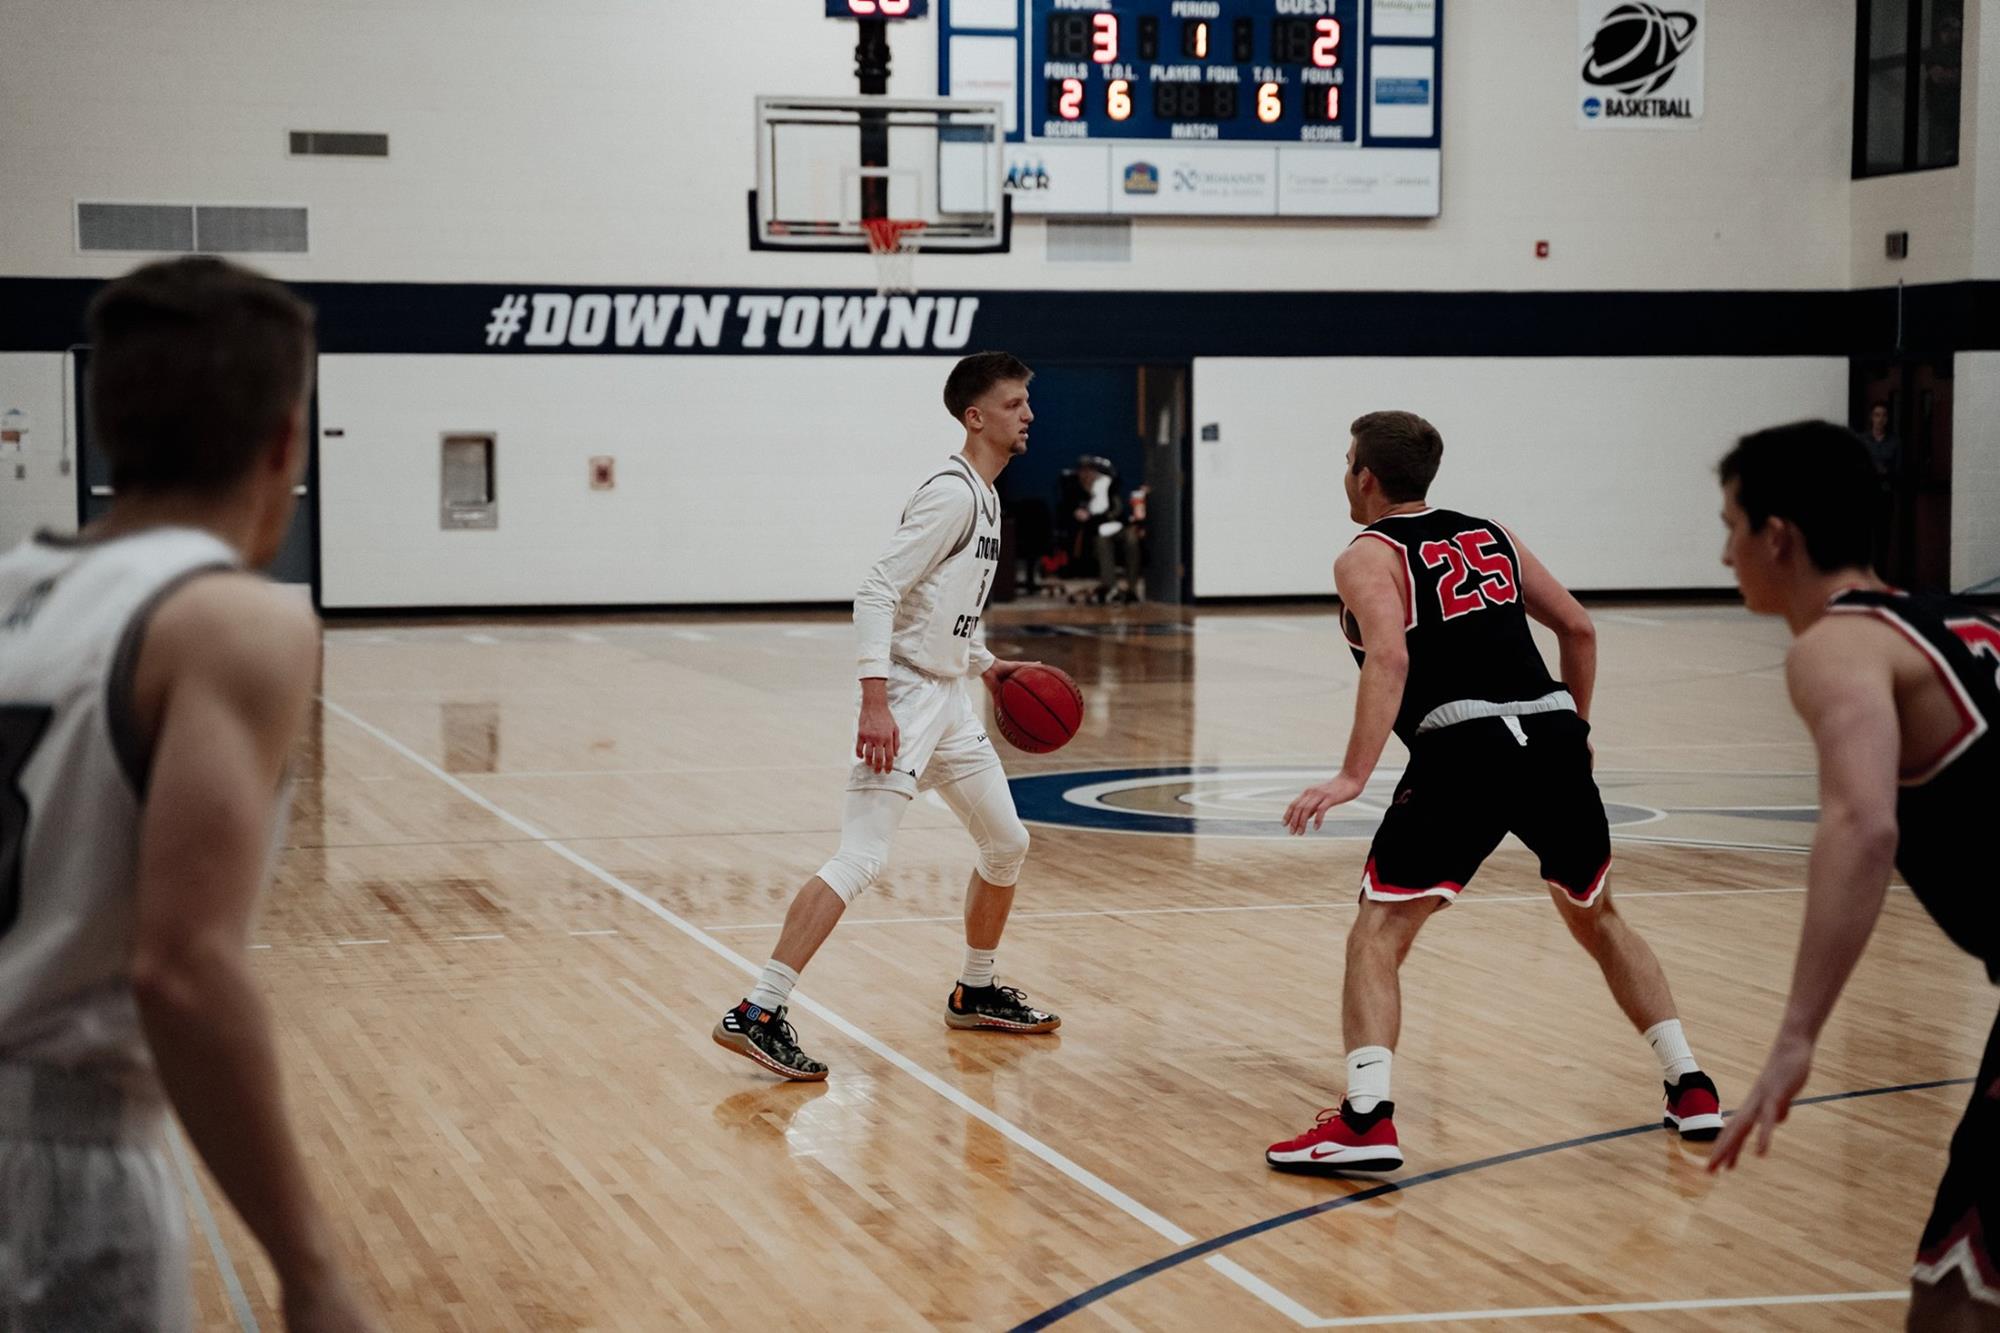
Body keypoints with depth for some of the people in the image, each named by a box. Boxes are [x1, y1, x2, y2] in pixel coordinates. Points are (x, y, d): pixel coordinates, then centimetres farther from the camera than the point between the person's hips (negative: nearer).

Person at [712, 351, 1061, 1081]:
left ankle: (974, 993, 34)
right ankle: (758, 1015, -20)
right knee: (861, 858, -18)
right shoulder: (950, 493, -15)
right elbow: (877, 590, -22)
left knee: (1007, 842, 17)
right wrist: (875, 700, -29)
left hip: (948, 699, 10)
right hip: (904, 699, -10)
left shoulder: (985, 497, 15)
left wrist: (983, 663, 18)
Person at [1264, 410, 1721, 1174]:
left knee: (1377, 933, 2)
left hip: (1463, 750, -5)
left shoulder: (1367, 558, 6)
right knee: (1597, 917, 27)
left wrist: (1353, 778, -17)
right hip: (1552, 736, 6)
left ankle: (1366, 1120, -15)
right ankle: (1690, 1089, 27)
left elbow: (1390, 660, -12)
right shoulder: (1489, 536, 23)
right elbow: (1579, 629, 23)